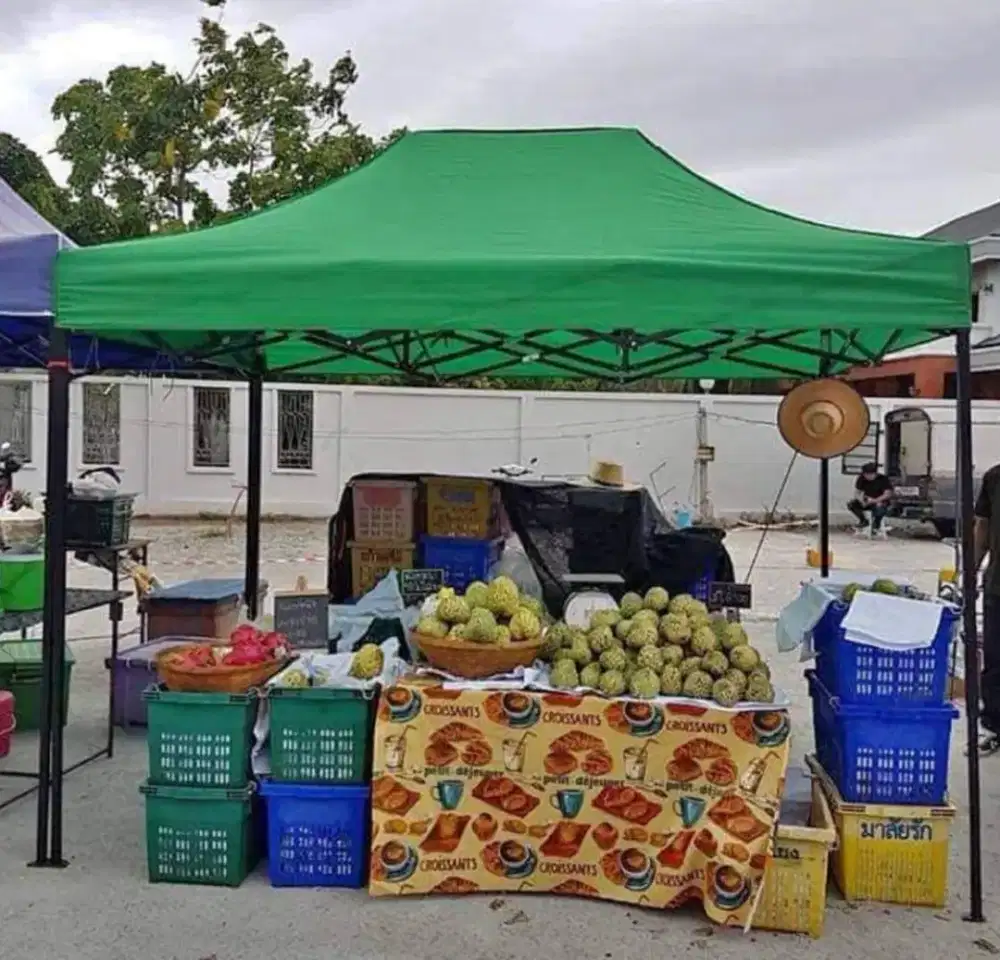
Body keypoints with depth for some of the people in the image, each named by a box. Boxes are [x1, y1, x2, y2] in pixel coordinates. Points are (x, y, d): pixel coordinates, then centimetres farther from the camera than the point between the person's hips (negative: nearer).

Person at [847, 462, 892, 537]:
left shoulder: (883, 479, -15)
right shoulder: (861, 479, -5)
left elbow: (888, 494, -21)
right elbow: (857, 492, -1)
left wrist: (875, 500, -34)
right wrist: (861, 500, -24)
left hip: (880, 501, -4)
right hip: (867, 501, 4)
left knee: (879, 509, -40)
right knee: (851, 505, -21)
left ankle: (876, 526, -8)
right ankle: (863, 521, 3)